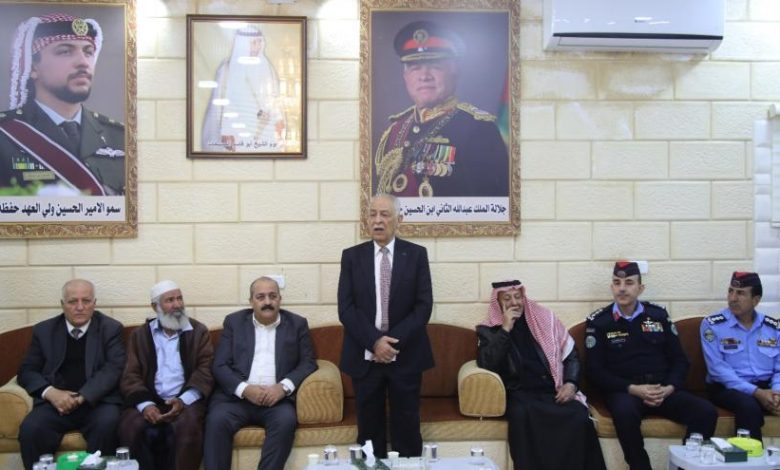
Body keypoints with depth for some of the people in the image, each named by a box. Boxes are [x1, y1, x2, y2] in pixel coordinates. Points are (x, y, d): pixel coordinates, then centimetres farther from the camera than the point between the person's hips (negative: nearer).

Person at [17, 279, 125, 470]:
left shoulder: (111, 328, 5)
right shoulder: (44, 330, 12)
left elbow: (114, 368, -5)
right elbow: (27, 370, 9)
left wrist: (82, 397, -17)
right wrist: (50, 392, -11)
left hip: (97, 401, -2)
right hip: (56, 402, 2)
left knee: (108, 424, -32)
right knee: (30, 429, -27)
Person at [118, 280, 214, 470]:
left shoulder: (199, 331, 12)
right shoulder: (139, 334, 15)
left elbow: (205, 370, 1)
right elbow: (130, 375, 5)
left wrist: (183, 400, -16)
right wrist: (145, 404, -15)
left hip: (185, 400, -1)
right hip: (149, 400, 2)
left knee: (187, 426, -33)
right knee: (131, 427, -28)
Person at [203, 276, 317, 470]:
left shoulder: (297, 324, 11)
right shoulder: (234, 321, 11)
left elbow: (308, 362, 5)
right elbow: (220, 366, 4)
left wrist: (283, 387, -14)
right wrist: (245, 389, -14)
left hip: (277, 398, 0)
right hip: (236, 396, 1)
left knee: (286, 420, -31)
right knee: (216, 419, -28)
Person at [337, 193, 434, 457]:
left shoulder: (416, 254, 3)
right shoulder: (352, 256, 4)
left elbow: (424, 305, -3)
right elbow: (346, 308, -2)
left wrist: (394, 340, -14)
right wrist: (374, 341, -15)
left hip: (406, 356, 0)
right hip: (365, 357, 1)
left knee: (406, 429, 5)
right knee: (369, 428, 7)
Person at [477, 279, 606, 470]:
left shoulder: (545, 318, 12)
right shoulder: (489, 330, 7)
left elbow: (571, 355, 13)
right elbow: (486, 364, -11)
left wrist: (571, 383, -4)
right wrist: (506, 329, -11)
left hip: (555, 391, 2)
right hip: (519, 394, -2)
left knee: (580, 417, -29)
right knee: (522, 414, -37)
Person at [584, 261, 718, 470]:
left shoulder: (658, 315, 12)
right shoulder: (598, 322, 3)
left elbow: (680, 360, 12)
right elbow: (595, 371, -2)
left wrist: (669, 388, -8)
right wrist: (633, 389, -14)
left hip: (664, 389, 3)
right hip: (623, 391, -3)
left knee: (706, 411, -23)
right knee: (625, 412, -37)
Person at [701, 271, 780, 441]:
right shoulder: (712, 325, -3)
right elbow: (717, 368, -12)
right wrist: (756, 392, -20)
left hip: (766, 387, 4)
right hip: (728, 387, -4)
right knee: (748, 406, -35)